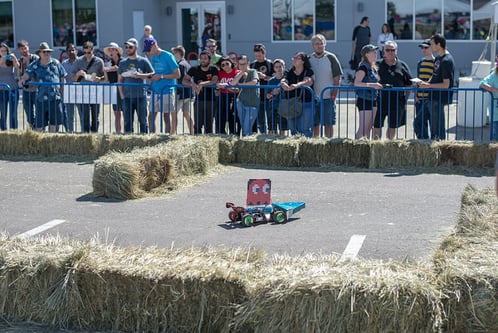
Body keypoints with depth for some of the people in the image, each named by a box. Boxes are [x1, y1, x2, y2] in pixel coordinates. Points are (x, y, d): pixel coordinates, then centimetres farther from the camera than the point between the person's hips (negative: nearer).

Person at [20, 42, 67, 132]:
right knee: (39, 123, 1)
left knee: (53, 121, 6)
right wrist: (23, 79, -33)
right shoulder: (34, 65, 4)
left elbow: (63, 78, 11)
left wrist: (62, 92, 4)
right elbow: (27, 73, -10)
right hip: (41, 98, -1)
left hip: (55, 98, 1)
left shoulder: (56, 63, 8)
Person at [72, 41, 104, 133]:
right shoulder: (78, 61, 8)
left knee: (95, 117, 4)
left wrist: (99, 79, -16)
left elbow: (103, 76, 7)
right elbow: (74, 79, 8)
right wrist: (78, 73, -13)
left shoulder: (99, 61, 6)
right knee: (84, 117, -3)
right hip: (82, 93, 0)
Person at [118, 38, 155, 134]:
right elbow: (119, 80, 15)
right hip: (127, 97, 3)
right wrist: (121, 95, 4)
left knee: (143, 120, 0)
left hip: (141, 96, -3)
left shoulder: (143, 61, 4)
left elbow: (153, 74, 1)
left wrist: (140, 75, -14)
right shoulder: (122, 63, 12)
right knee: (127, 121, 4)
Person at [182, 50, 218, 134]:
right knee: (197, 124, -3)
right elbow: (184, 81, 0)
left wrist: (201, 84, -26)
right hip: (198, 100, 0)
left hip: (210, 101, 0)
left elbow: (214, 81, -14)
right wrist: (192, 84, -21)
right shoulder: (194, 69, 4)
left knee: (209, 125, 4)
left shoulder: (213, 70, 3)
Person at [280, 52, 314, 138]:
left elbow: (308, 81, -18)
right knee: (293, 130, 5)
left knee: (305, 129, -11)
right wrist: (284, 85, -29)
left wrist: (297, 85, -38)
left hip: (306, 104, -4)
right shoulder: (289, 72, 14)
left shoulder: (308, 72, 2)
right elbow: (283, 81, -3)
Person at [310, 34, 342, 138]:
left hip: (328, 97, -3)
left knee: (328, 123, -1)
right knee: (315, 124, 8)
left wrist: (334, 94, -10)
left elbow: (337, 78, -3)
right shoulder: (309, 59, 8)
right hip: (313, 97, 3)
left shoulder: (331, 58, -1)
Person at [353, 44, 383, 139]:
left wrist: (378, 86, 8)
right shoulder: (363, 67, -13)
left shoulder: (373, 68, 14)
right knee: (362, 129, -10)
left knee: (369, 128, 12)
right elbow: (356, 83, -24)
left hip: (373, 99, 9)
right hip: (364, 100, -9)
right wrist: (372, 85, -29)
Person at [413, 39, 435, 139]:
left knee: (417, 122, -14)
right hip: (420, 98, 6)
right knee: (422, 123, 9)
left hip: (430, 98, -6)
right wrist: (416, 95, 12)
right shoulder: (420, 62, 15)